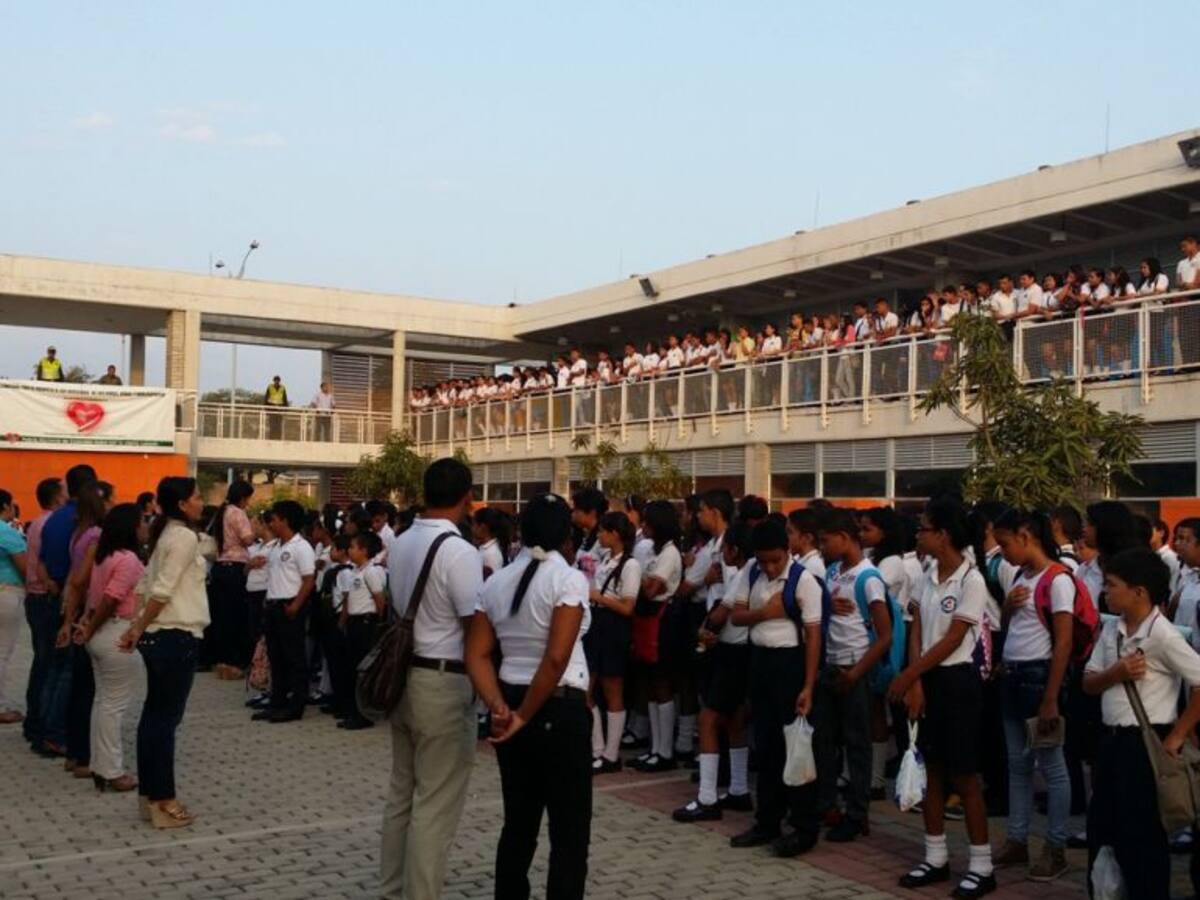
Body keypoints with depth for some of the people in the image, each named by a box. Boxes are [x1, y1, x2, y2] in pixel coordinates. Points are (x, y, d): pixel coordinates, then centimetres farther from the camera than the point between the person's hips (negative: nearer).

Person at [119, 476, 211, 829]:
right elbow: (162, 590, -19)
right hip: (177, 636, -9)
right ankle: (162, 801, 4)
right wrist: (139, 629, -9)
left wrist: (139, 627, 6)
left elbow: (147, 585, 12)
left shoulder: (167, 535, 14)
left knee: (154, 715, 13)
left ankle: (150, 793, 20)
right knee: (166, 718, -3)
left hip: (160, 635, 9)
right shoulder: (184, 537, -15)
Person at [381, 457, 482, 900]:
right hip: (444, 684, -8)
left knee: (401, 793, 18)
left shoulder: (400, 544, 7)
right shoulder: (459, 552, -18)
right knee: (435, 806, 0)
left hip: (404, 675, 8)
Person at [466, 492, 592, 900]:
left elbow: (477, 655, 0)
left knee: (518, 823, 18)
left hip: (511, 704, 6)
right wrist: (525, 714, -13)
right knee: (570, 832, 5)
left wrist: (499, 707, -10)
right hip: (559, 710, -6)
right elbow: (556, 659, -21)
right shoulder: (569, 579, -12)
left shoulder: (495, 582, 6)